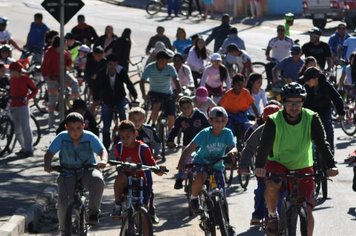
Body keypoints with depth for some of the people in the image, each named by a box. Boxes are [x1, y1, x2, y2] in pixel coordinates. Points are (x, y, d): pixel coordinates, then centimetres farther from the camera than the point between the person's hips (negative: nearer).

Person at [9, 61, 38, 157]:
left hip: (23, 106, -7)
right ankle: (24, 148, 18)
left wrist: (28, 97, -17)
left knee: (25, 127, -7)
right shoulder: (12, 79, 11)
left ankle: (29, 150, -5)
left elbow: (35, 90, -5)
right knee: (16, 129, 9)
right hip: (13, 106, 7)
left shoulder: (25, 79, -7)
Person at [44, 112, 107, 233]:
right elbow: (49, 153, -8)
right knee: (62, 204, -16)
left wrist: (103, 160, -39)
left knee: (98, 180, -36)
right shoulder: (62, 138, -11)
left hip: (87, 170, -1)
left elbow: (102, 150, -16)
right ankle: (64, 230, 13)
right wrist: (47, 164, -30)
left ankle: (93, 211, -14)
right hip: (68, 173, 1)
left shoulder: (90, 137, -11)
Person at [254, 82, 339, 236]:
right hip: (278, 163, -1)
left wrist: (330, 166, -37)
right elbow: (264, 145, -27)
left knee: (307, 210, -6)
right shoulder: (274, 121, -18)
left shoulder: (311, 119, -15)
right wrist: (259, 167, -46)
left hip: (303, 167, 1)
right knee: (272, 186, -32)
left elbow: (321, 143, -22)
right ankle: (272, 216, -4)